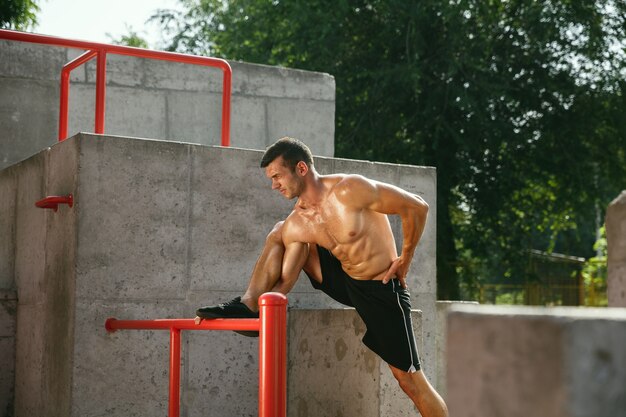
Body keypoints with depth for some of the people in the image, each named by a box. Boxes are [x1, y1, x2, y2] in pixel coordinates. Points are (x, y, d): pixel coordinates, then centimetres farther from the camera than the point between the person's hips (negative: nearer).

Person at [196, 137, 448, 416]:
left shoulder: (350, 190, -24)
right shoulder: (296, 224, -7)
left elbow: (417, 207, -18)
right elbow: (284, 281, -5)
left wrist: (405, 260, -10)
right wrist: (259, 304, -20)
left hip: (382, 290, -6)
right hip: (343, 281, 6)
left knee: (408, 378, -5)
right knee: (279, 234, 0)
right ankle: (247, 305, -4)